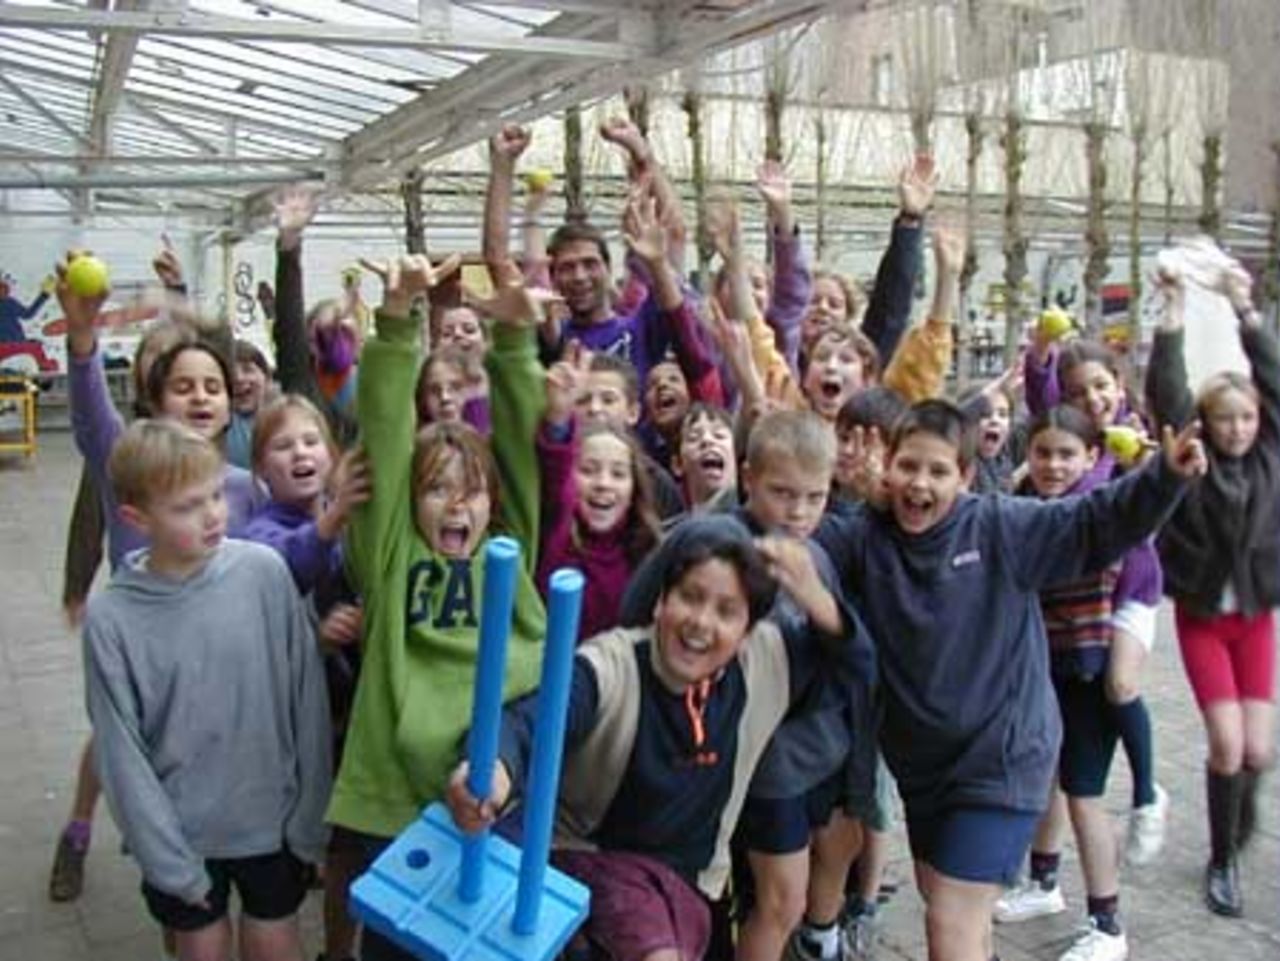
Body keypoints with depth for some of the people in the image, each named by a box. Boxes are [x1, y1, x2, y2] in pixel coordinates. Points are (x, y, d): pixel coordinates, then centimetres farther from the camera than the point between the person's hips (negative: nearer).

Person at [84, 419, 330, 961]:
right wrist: (169, 862, -8)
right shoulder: (110, 618, -15)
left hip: (271, 815, 1)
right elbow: (122, 754, -9)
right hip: (182, 832, 0)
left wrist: (311, 814, -3)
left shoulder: (264, 571, -14)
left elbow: (307, 697, -7)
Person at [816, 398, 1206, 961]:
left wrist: (1165, 475, -27)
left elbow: (1098, 524, -14)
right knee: (938, 896, 25)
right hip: (922, 761, 5)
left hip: (1002, 759, -5)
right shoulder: (863, 536, -5)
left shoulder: (1002, 528, -12)